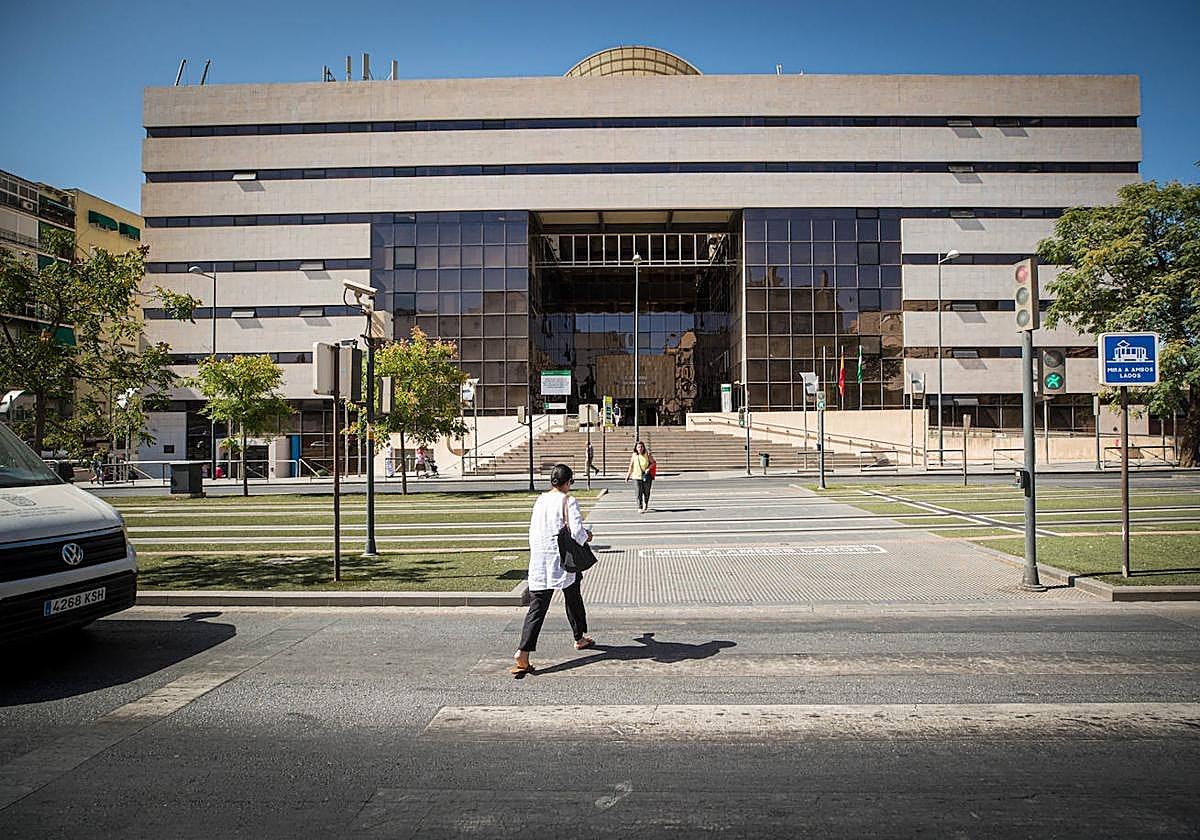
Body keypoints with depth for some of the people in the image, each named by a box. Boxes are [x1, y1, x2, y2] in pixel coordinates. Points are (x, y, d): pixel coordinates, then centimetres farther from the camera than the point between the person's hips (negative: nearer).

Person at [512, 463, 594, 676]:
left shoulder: (540, 500, 6)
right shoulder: (568, 501, -10)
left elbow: (533, 530, 11)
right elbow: (576, 531, -17)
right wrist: (586, 536, 4)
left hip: (539, 562, 4)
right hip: (563, 561, -4)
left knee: (536, 608, 0)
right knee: (573, 599, 21)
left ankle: (523, 652, -13)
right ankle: (580, 639, 38)